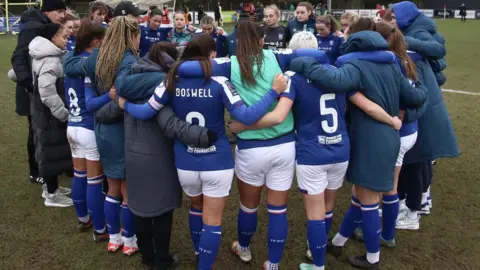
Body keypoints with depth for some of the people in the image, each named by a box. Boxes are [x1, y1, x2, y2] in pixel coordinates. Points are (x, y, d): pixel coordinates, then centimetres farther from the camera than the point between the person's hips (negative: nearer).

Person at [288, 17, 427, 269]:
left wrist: (303, 65, -26)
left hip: (369, 141, -8)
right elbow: (414, 98, 15)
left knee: (367, 200, 6)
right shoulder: (390, 64, 10)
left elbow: (334, 80, -38)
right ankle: (337, 242, 33)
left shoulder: (356, 65, -14)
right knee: (361, 196, 17)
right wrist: (422, 92, 39)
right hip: (387, 138, 8)